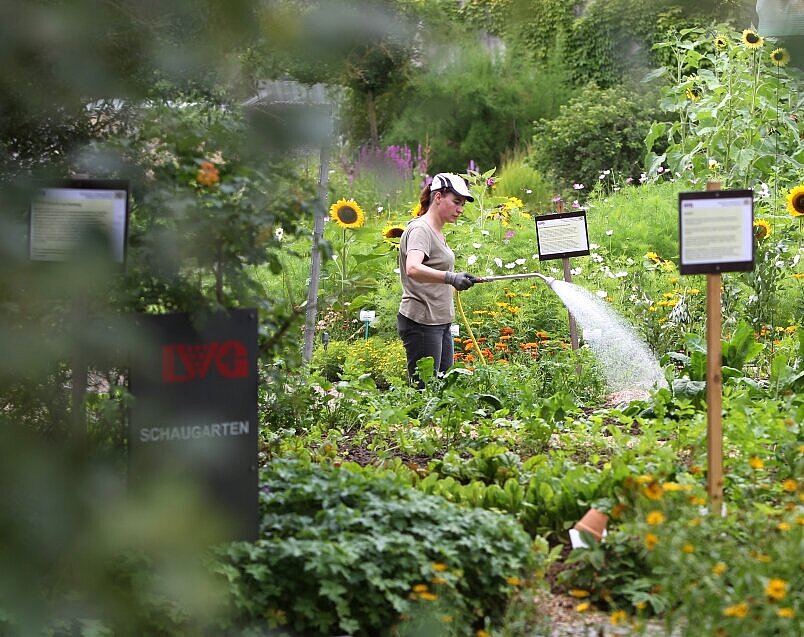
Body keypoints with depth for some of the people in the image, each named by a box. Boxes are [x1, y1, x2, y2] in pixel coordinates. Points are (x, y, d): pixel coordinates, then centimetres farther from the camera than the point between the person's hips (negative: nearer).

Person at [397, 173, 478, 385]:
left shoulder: (437, 231, 16)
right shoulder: (420, 229, -14)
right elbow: (413, 269, -33)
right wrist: (450, 277, -45)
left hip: (440, 322, 10)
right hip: (421, 322, -10)